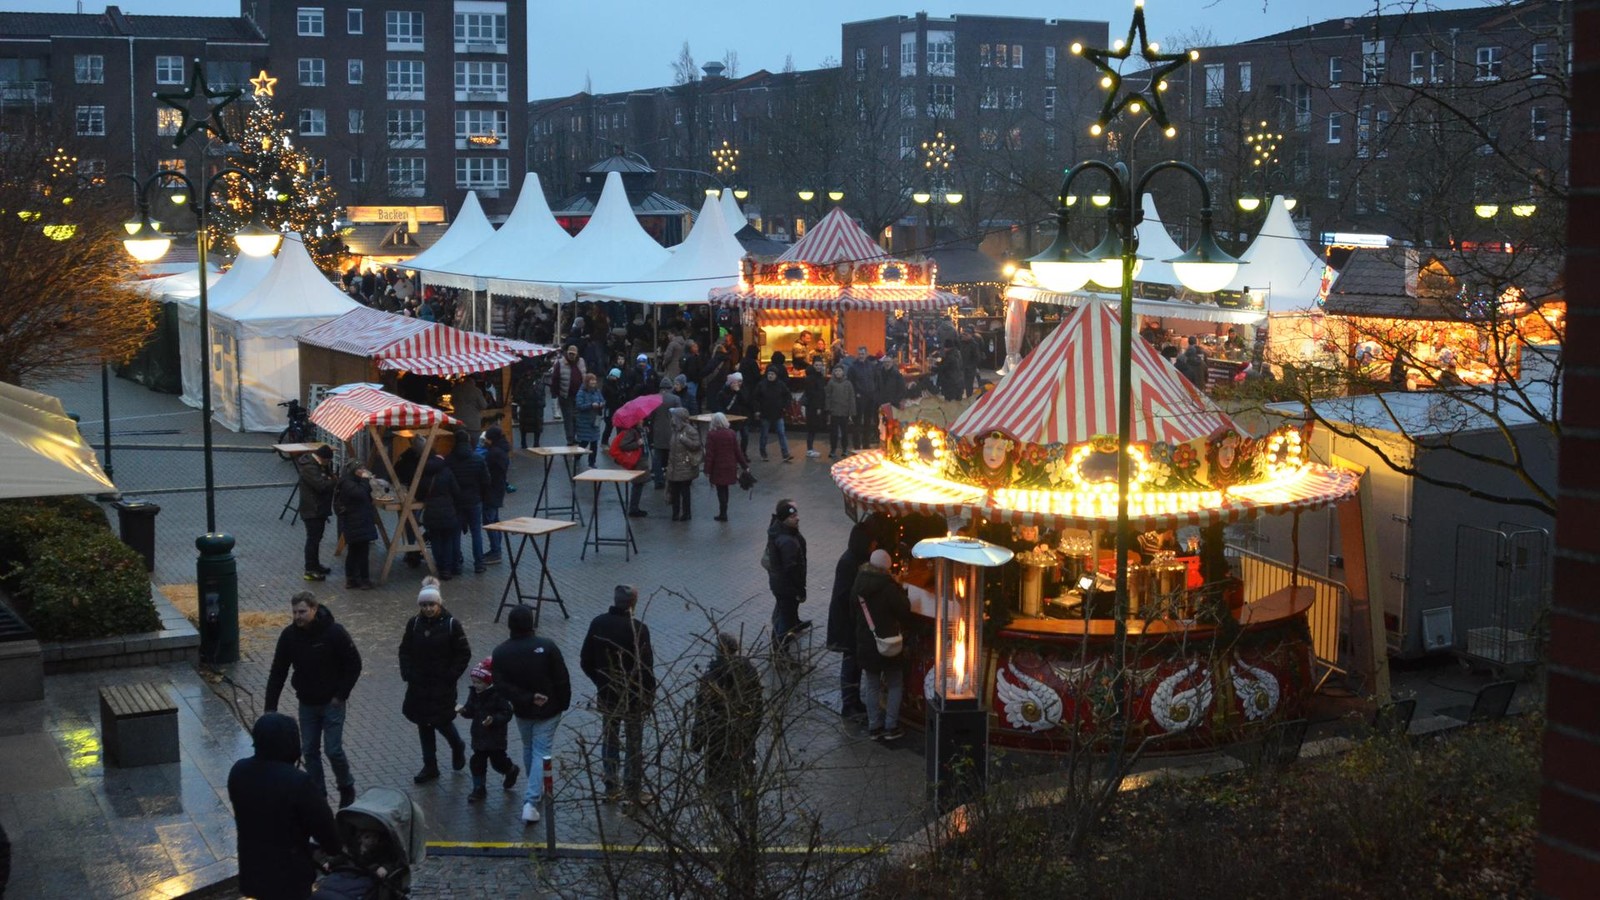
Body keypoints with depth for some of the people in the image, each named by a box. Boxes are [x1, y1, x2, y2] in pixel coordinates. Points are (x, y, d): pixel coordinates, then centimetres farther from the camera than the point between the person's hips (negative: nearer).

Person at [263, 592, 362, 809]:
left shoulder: (334, 632, -19)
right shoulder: (289, 635, -8)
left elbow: (354, 664, -10)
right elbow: (277, 672, -2)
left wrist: (341, 695, -12)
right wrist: (270, 707, -5)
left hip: (332, 703, -4)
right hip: (306, 703, 4)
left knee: (333, 750, -5)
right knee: (309, 751, 8)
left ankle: (347, 789, 20)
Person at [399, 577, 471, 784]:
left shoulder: (451, 624, -11)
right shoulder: (414, 623, 0)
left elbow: (464, 653, -6)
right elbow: (404, 650, 9)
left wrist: (451, 675, -12)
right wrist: (407, 674, -2)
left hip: (443, 685, -4)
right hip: (419, 684, 4)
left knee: (442, 721, -3)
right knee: (424, 724, 9)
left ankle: (458, 747, 30)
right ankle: (430, 767, 21)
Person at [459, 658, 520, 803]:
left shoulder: (498, 695, -18)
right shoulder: (474, 694, 2)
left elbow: (507, 713, -18)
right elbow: (471, 711, 7)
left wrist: (494, 719, -31)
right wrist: (464, 711, -15)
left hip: (496, 738, -6)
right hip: (479, 736, 6)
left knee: (498, 762, 6)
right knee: (477, 763, 5)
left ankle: (512, 770, 38)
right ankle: (479, 789, 16)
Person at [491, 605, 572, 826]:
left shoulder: (500, 652, -10)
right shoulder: (547, 647, -19)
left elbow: (502, 685, -16)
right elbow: (562, 680, -14)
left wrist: (528, 699, -16)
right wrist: (563, 703, 1)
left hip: (522, 710, 3)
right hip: (548, 711, -3)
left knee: (528, 749, 25)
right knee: (541, 753, 1)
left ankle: (535, 790, 43)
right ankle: (531, 801, -10)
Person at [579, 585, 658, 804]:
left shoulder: (598, 624, -5)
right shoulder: (637, 629, -21)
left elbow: (585, 661, 2)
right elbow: (645, 667, -18)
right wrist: (649, 696, -5)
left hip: (606, 694, 4)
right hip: (633, 696, -4)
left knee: (609, 740, 17)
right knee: (634, 744, 9)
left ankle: (611, 789, 23)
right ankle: (634, 792, 17)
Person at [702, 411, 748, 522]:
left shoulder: (711, 435, -14)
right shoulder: (731, 433, -3)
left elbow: (709, 454, -13)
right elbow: (737, 451, 1)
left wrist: (707, 470, -8)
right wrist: (744, 465, 11)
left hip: (717, 468, -4)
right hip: (730, 466, 4)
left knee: (721, 490, 3)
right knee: (725, 489, 16)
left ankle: (723, 514, 5)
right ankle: (723, 512, 23)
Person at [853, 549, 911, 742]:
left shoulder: (858, 586, -2)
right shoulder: (889, 587, -20)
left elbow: (853, 611, 10)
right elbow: (905, 612, -13)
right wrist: (900, 590, -2)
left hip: (865, 644, 5)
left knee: (872, 686, 15)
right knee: (894, 685, 10)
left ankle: (874, 727, 18)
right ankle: (891, 728, 9)